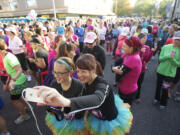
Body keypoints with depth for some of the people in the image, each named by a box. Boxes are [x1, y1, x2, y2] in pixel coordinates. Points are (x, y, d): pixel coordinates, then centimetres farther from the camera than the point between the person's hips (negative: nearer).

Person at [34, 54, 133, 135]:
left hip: (110, 121, -5)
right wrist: (86, 111, -14)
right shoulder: (87, 82, -12)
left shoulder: (102, 85, -35)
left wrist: (66, 101, -73)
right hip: (96, 117, 6)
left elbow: (97, 100, -57)